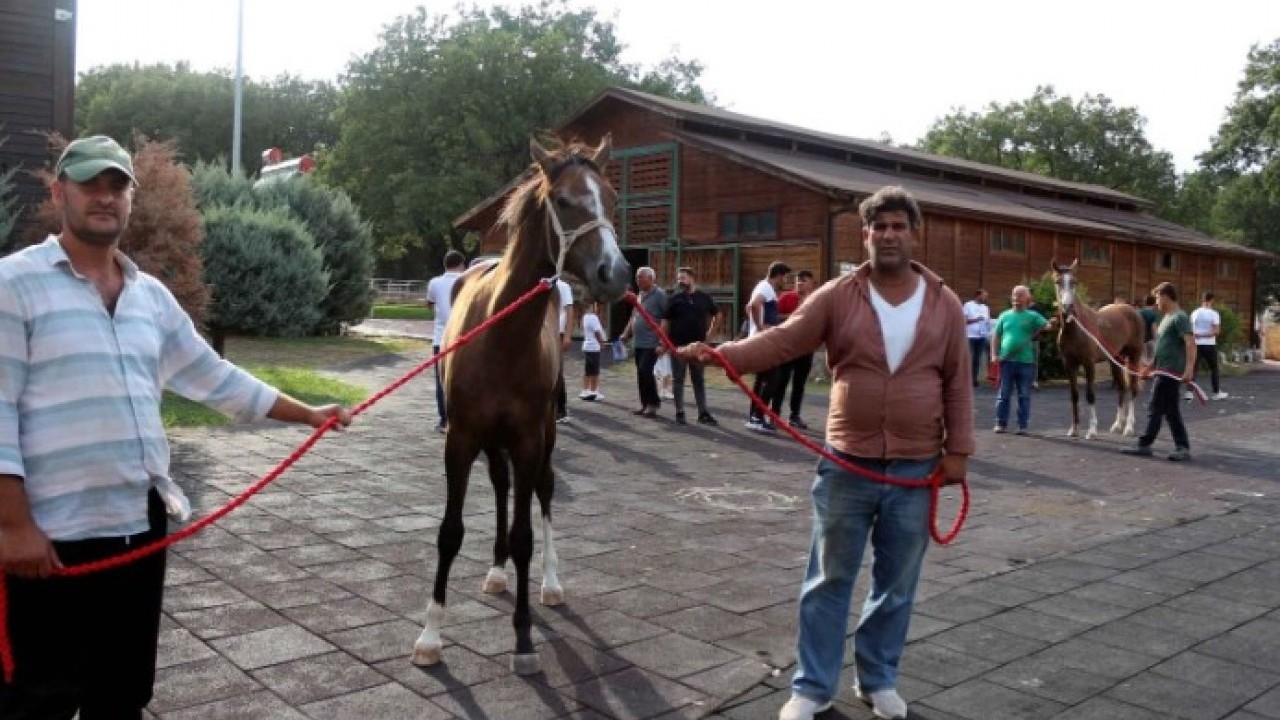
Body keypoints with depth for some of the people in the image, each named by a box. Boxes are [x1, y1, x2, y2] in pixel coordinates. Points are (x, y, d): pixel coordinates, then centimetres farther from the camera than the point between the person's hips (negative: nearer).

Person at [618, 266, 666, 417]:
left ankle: (653, 403, -3)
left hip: (652, 343, -8)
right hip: (639, 343, 8)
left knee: (645, 372, -14)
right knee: (641, 374, 9)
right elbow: (633, 318, 25)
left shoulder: (659, 295, -9)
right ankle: (645, 403, 17)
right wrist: (626, 334, 15)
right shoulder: (640, 296, 17)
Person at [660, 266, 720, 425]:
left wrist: (711, 332, 10)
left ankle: (703, 412, 11)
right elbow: (665, 322, -2)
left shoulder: (704, 298, 4)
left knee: (699, 380, 7)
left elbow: (717, 314, 18)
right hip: (678, 345, -2)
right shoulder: (674, 299, -1)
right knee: (678, 380, 3)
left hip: (698, 345, 2)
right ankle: (679, 412, 9)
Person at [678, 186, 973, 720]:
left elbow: (957, 383, 4)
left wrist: (957, 449, 0)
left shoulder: (944, 304, 1)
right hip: (846, 465, -1)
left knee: (897, 583, 14)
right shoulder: (837, 297, -4)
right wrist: (719, 354, -26)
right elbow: (781, 342, -12)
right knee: (829, 580, 8)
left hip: (916, 469, 2)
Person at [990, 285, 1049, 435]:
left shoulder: (1032, 316, 4)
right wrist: (994, 354, -1)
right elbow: (996, 336, 10)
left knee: (1024, 396, 4)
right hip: (1006, 361, 1)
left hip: (1026, 362, -1)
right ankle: (1001, 424, 11)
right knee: (1003, 395, 5)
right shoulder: (1005, 315, 9)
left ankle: (1023, 426, 10)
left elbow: (1046, 326, -9)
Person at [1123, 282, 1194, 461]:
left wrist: (1189, 368, -32)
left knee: (1155, 409, -3)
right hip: (1163, 370, 10)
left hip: (1170, 372, -10)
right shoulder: (1167, 318, 17)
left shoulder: (1179, 317, -13)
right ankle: (1183, 447, 11)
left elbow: (1190, 343, -23)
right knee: (1171, 411, 9)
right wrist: (1151, 366, 26)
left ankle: (1144, 444, 3)